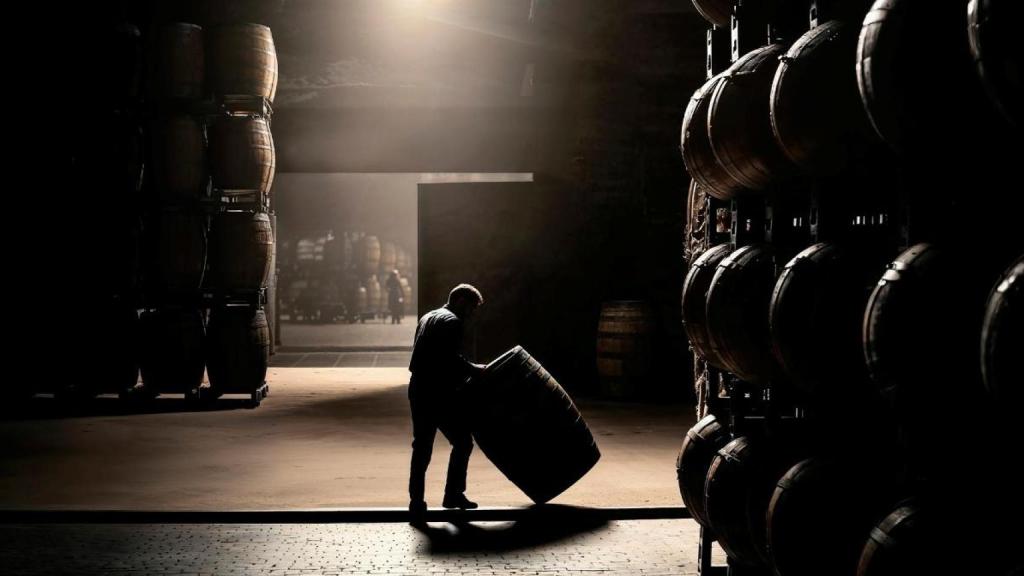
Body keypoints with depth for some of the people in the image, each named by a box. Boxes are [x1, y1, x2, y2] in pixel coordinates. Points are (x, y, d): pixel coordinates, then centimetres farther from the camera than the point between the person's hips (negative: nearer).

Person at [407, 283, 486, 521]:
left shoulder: (427, 318, 19)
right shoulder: (453, 322, -8)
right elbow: (453, 360, -18)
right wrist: (477, 369, -5)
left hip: (418, 391, 8)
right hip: (440, 393, -8)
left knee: (421, 447, 9)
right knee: (462, 441, 7)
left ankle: (416, 502, 7)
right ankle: (453, 494, 9)